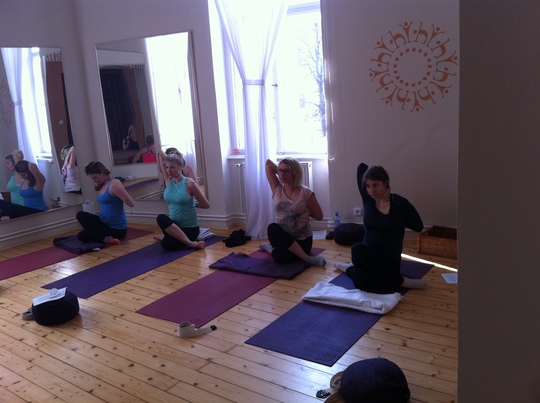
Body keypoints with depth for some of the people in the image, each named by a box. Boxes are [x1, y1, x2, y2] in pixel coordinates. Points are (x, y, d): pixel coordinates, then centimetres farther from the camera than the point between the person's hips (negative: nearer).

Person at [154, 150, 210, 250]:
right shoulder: (168, 180, 2)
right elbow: (160, 154, 6)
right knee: (161, 218, -27)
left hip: (190, 227, -7)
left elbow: (206, 205, -7)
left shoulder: (189, 183, -14)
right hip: (174, 226, 7)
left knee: (166, 244, -29)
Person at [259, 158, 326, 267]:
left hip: (302, 239, -5)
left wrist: (303, 210, -1)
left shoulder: (305, 192, -11)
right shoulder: (277, 189, -2)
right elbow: (268, 163, -1)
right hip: (283, 237, 5)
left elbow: (319, 216, -4)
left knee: (280, 257, -38)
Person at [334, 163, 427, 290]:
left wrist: (399, 220, 2)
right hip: (368, 256, 4)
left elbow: (418, 227, 2)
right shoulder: (367, 199, -2)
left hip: (390, 260, -4)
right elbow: (361, 167, 3)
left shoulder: (400, 203, -10)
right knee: (358, 249, -37)